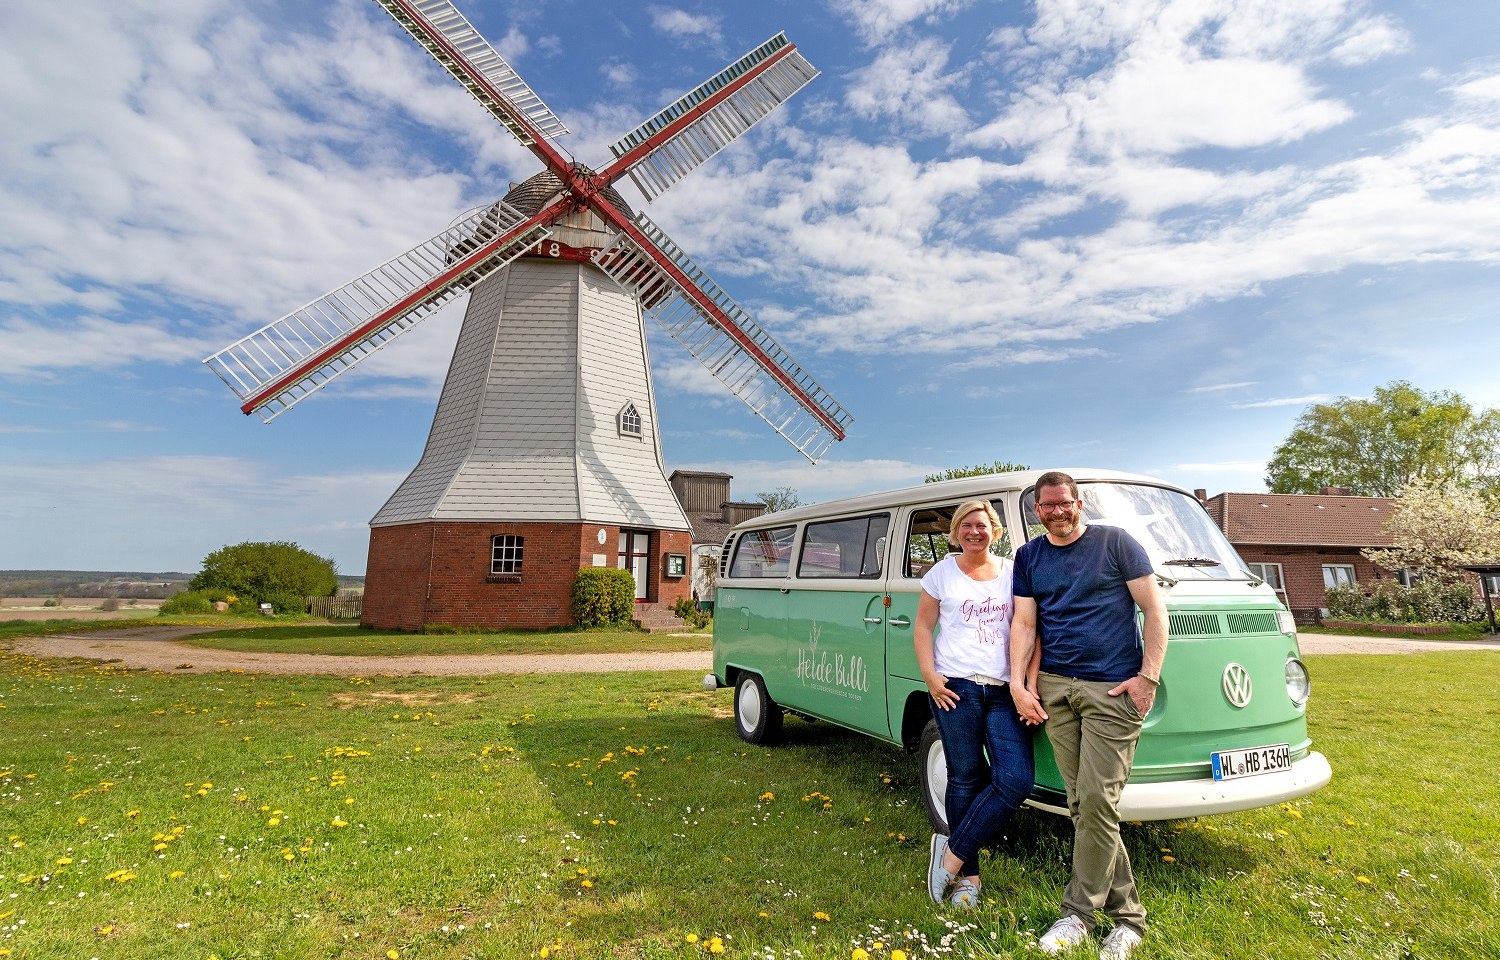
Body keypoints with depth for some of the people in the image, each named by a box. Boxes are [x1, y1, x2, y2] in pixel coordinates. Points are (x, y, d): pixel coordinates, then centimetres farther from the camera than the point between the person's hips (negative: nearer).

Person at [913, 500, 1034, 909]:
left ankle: (952, 853, 7)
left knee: (1016, 781, -8)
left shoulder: (1012, 572, 9)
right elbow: (922, 628, 7)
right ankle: (967, 875, 19)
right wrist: (930, 677, -6)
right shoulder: (943, 572, 6)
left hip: (1004, 690, 2)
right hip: (956, 688, -2)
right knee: (966, 780, 4)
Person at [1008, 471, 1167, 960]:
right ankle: (1127, 914, 21)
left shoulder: (1116, 543, 1)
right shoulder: (1028, 558, 11)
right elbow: (1023, 622, 8)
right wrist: (1017, 684, -1)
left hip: (1113, 690, -4)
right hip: (1054, 689, 4)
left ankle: (1078, 913, 9)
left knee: (1097, 801, -6)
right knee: (1081, 804, 6)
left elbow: (1154, 610, 0)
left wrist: (1148, 676, -8)